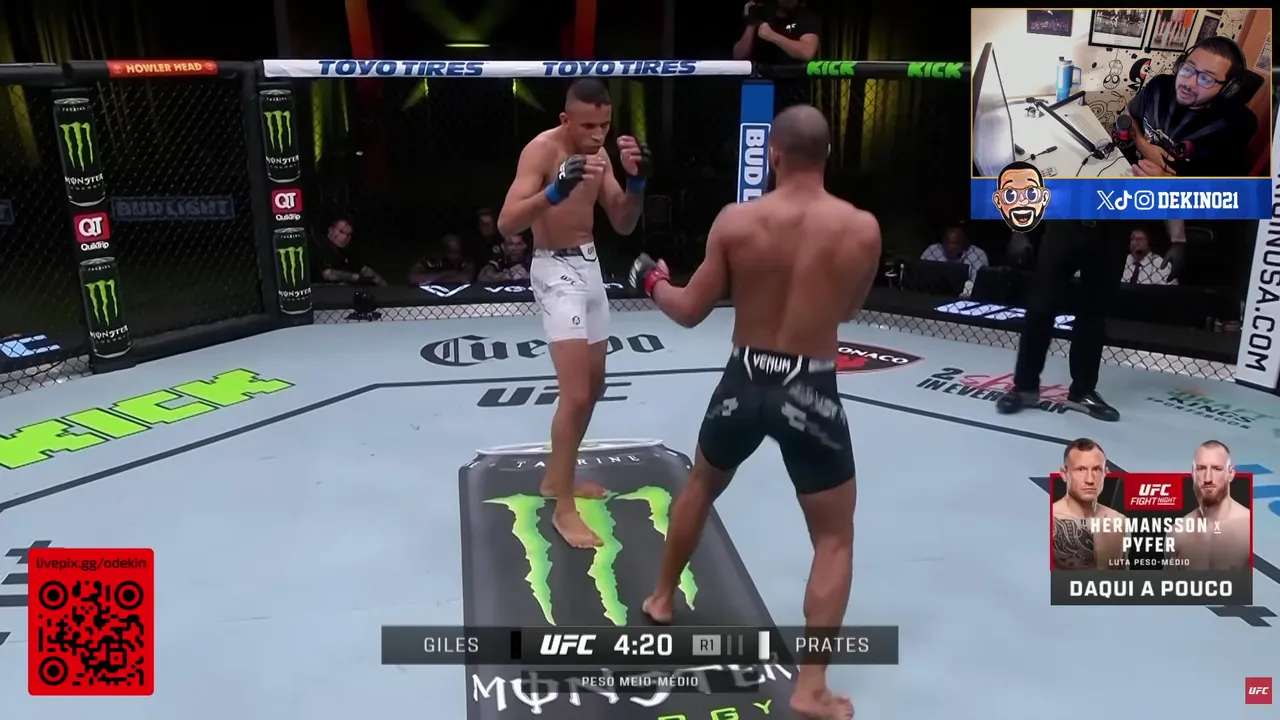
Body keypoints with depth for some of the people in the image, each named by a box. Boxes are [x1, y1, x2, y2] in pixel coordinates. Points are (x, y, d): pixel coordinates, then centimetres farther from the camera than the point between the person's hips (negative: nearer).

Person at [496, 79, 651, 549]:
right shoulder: (541, 150, -15)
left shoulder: (599, 153, 7)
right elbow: (507, 223, -25)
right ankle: (563, 508, -1)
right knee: (575, 395, -14)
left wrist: (636, 182, -10)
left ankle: (556, 477, 32)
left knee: (593, 386, 17)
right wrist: (557, 189, -39)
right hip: (556, 271, -9)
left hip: (589, 266, 9)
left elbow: (623, 225, 7)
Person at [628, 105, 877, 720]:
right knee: (834, 538, 13)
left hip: (745, 382, 2)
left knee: (700, 486, 29)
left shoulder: (735, 221, -9)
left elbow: (690, 311, -2)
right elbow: (847, 310, 7)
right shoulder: (861, 229, -9)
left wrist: (652, 281, 17)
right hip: (810, 392, -1)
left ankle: (661, 600, 46)